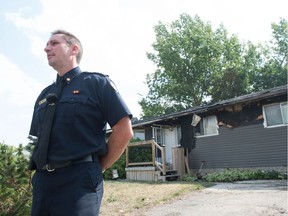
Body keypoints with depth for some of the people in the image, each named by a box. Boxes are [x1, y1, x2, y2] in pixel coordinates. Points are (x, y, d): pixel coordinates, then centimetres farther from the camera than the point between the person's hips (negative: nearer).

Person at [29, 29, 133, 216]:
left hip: (79, 179, -6)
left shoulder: (97, 83, -2)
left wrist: (99, 167, -3)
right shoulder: (44, 95, 17)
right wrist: (41, 172, 10)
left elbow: (124, 130, -8)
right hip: (42, 180, 7)